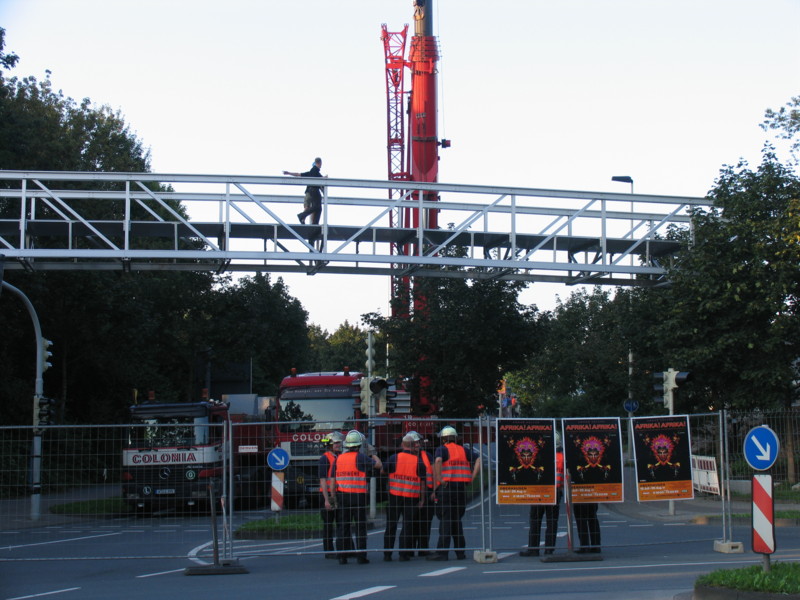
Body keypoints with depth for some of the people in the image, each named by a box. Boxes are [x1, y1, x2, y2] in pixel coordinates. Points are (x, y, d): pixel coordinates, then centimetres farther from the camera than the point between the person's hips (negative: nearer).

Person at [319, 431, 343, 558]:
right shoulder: (325, 459, -8)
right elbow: (323, 480, -13)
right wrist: (326, 499, -18)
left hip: (340, 495, 7)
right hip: (328, 495, -7)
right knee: (328, 524, 0)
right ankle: (328, 551, 6)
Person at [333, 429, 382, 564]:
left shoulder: (338, 459, 8)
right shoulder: (360, 457, -8)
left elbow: (333, 480, 9)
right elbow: (379, 465, -3)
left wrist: (334, 498, 16)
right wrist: (373, 453, 17)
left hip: (342, 496, 4)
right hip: (358, 496, -4)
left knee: (342, 526, 7)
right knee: (360, 527, 2)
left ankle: (342, 556, 7)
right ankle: (361, 556, 1)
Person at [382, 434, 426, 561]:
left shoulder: (394, 458, -3)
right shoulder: (418, 461, -2)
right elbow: (422, 482, 2)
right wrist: (422, 499, 9)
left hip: (394, 496, 1)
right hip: (411, 498, -1)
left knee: (391, 525, 9)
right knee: (407, 525, 6)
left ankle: (387, 553, 11)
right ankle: (404, 553, 5)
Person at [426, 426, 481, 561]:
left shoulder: (442, 449, 0)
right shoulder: (463, 450, 16)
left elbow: (438, 461, -22)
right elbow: (478, 460, 8)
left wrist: (439, 480, -16)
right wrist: (472, 477, 4)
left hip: (446, 488, -5)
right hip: (461, 487, 5)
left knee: (445, 520, -4)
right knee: (457, 520, 14)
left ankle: (442, 552, -7)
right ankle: (460, 551, 13)